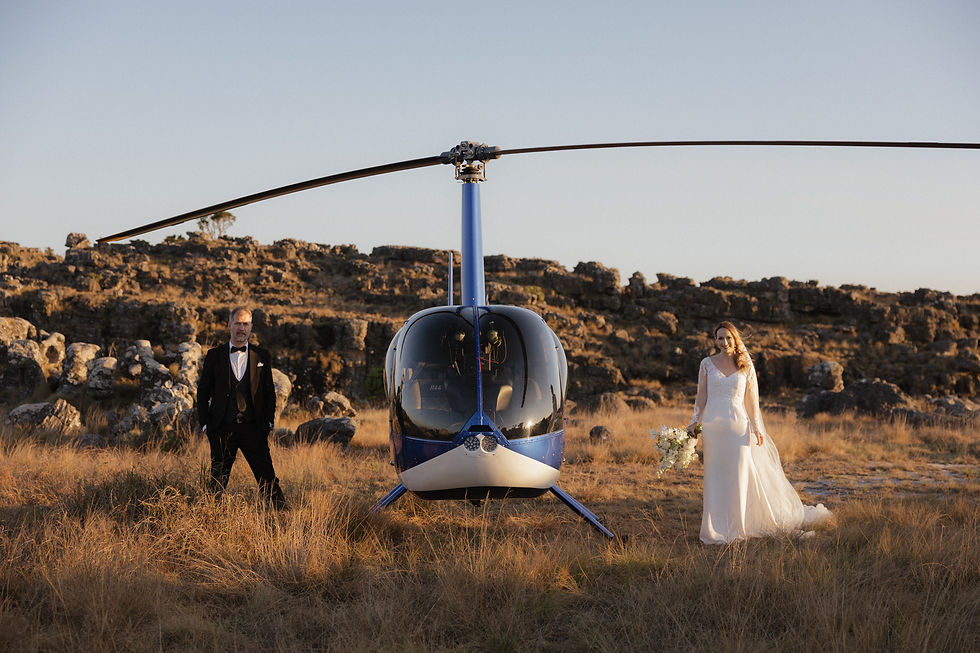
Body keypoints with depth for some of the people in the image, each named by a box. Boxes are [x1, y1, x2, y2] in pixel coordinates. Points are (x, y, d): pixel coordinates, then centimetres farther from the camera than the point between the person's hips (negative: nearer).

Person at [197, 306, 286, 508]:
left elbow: (269, 391, 12)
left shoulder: (262, 356, 9)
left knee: (267, 476, -5)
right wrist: (205, 423, 0)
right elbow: (203, 391, 8)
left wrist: (268, 422, 2)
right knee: (218, 478, 5)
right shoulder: (214, 355, 6)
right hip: (222, 427, 0)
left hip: (253, 427, 0)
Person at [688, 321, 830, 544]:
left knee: (739, 477, 1)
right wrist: (694, 423, -1)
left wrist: (756, 428, 1)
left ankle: (736, 527, 11)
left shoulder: (746, 366, 5)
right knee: (715, 477, 3)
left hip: (738, 426, 0)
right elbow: (701, 397, 7)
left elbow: (751, 399, 7)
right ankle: (716, 528, 10)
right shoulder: (707, 364, 5)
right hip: (712, 426, 0)